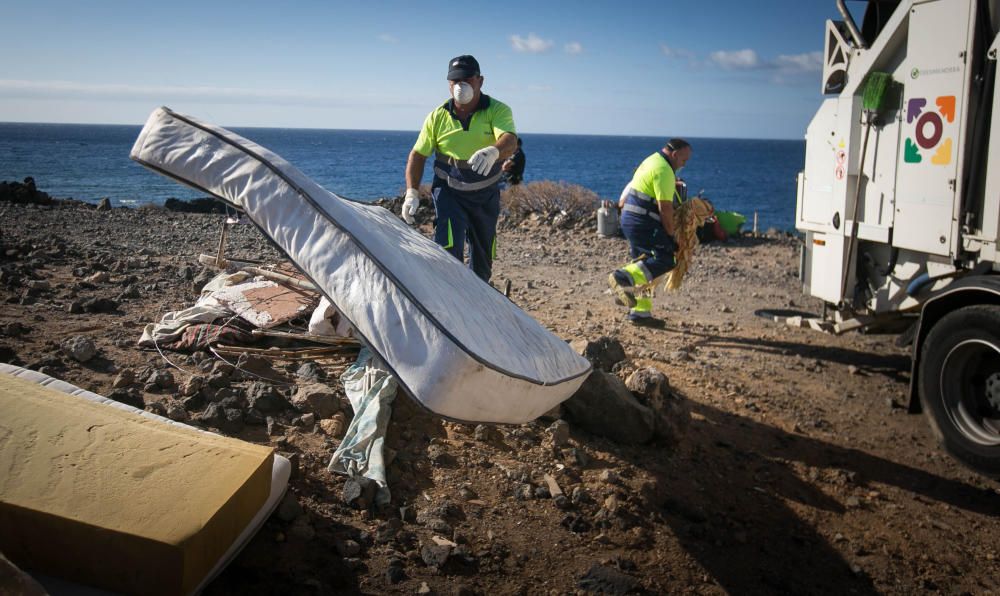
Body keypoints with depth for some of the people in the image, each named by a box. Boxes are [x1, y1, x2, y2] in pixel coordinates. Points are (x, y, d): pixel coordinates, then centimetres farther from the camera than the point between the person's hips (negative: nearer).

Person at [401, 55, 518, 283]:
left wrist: (493, 151, -57)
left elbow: (510, 141, -33)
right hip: (449, 192, -1)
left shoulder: (498, 110, -14)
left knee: (483, 254, 16)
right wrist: (412, 192, -10)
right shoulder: (437, 117, -7)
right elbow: (418, 155, 1)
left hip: (486, 195, 1)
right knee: (448, 248, -21)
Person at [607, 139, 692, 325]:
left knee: (644, 264, 14)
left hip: (631, 220, 11)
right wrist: (671, 236, -10)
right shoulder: (664, 170, -14)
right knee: (665, 260, -14)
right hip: (643, 224, -10)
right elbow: (665, 208, -18)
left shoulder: (652, 161, 18)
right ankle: (624, 277, -27)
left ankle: (640, 312, 17)